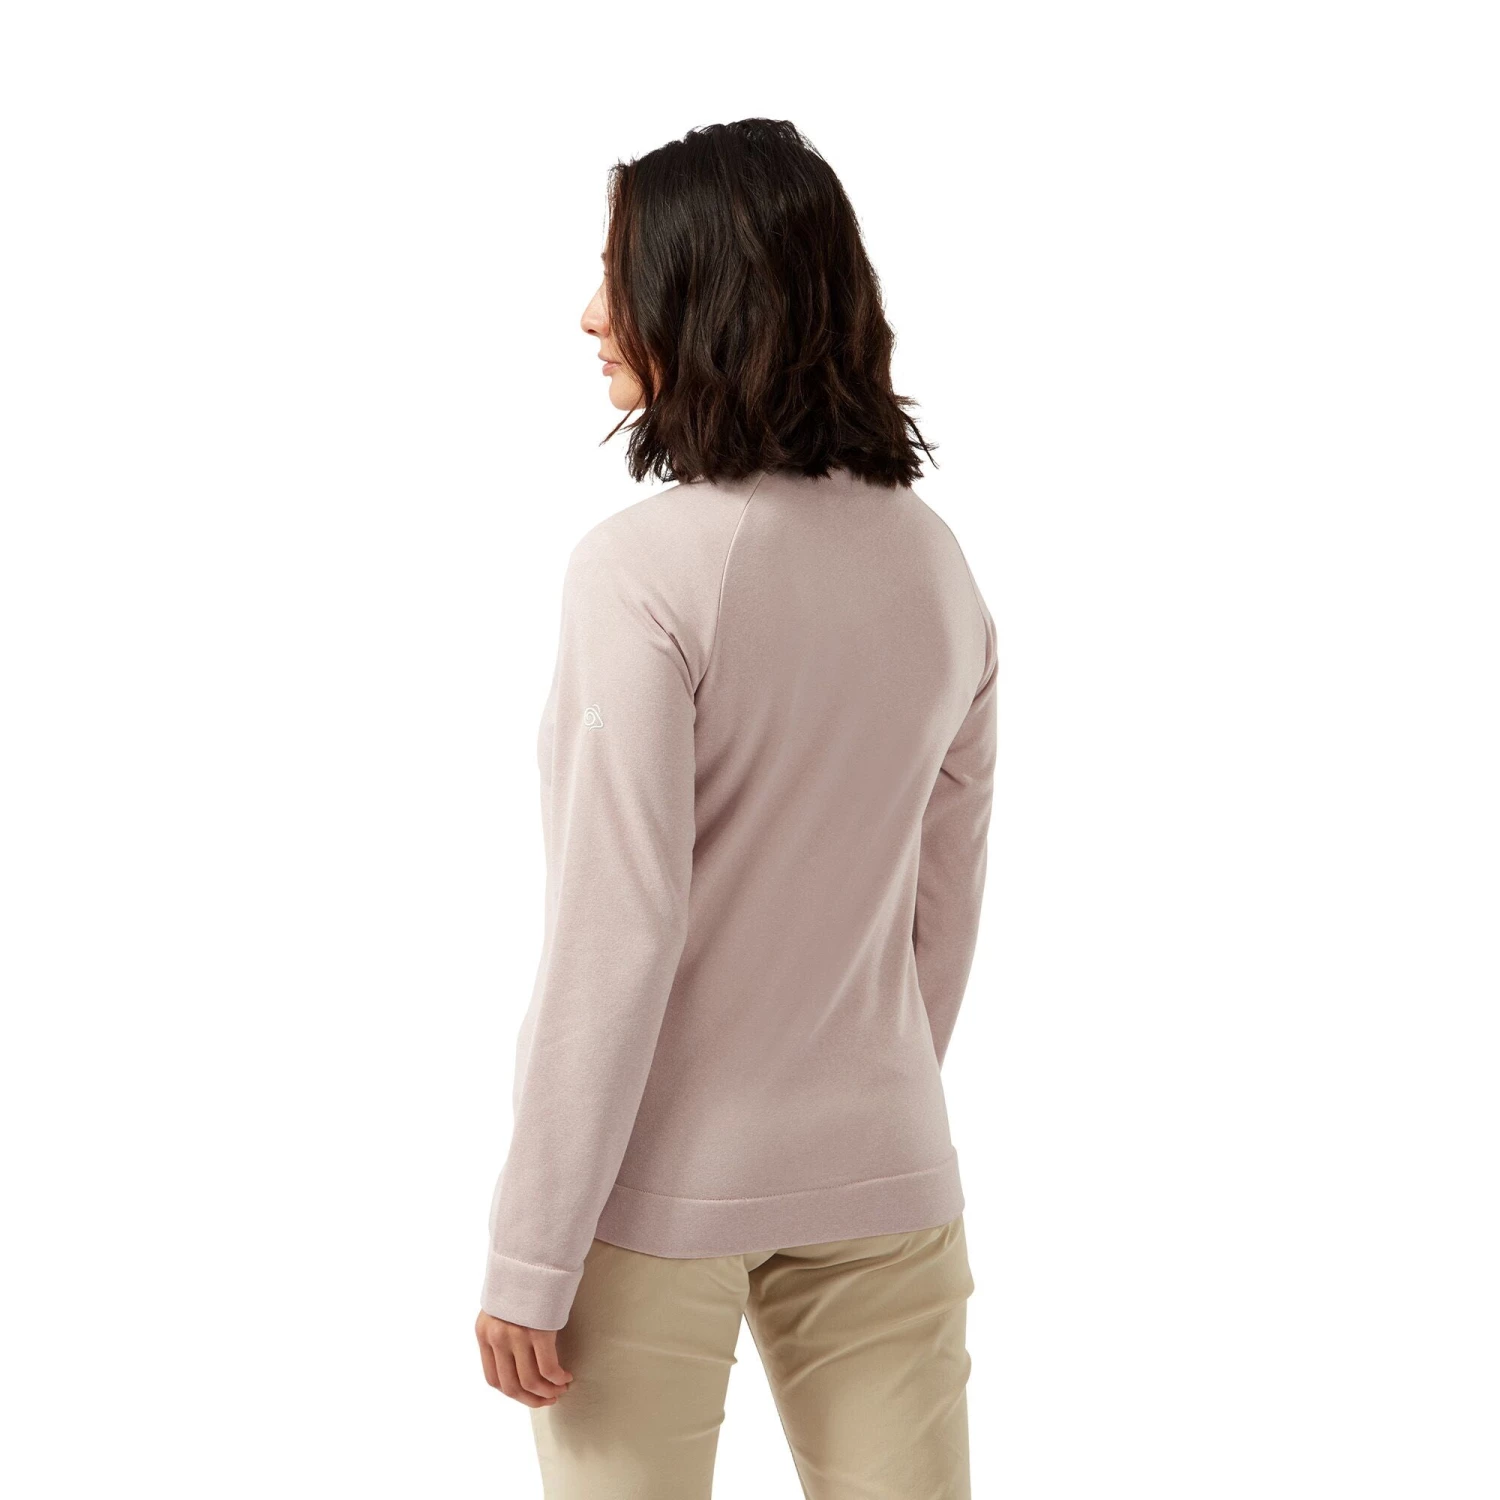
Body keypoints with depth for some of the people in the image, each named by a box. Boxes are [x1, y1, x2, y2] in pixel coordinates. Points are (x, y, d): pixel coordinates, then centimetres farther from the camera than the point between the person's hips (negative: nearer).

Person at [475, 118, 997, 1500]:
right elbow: (947, 905, 9)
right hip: (881, 1174, 6)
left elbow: (617, 933, -18)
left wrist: (529, 1256, -11)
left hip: (660, 1179, -5)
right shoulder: (936, 562, 2)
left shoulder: (644, 570, -17)